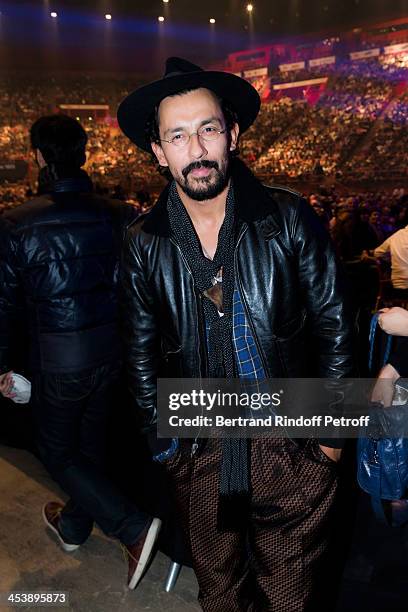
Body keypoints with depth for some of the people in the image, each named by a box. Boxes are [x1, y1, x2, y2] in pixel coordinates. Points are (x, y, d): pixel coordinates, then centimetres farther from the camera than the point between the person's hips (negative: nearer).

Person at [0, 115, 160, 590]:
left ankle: (133, 528, 7)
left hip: (57, 361, -4)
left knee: (56, 450, 18)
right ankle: (74, 525, 48)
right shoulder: (119, 216, -7)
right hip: (113, 353, 5)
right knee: (90, 440, 24)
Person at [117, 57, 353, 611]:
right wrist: (162, 440, 4)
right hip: (199, 456, 2)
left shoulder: (289, 219, -11)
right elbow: (141, 353, 3)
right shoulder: (144, 244, -6)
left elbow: (334, 328, -3)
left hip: (292, 448, -1)